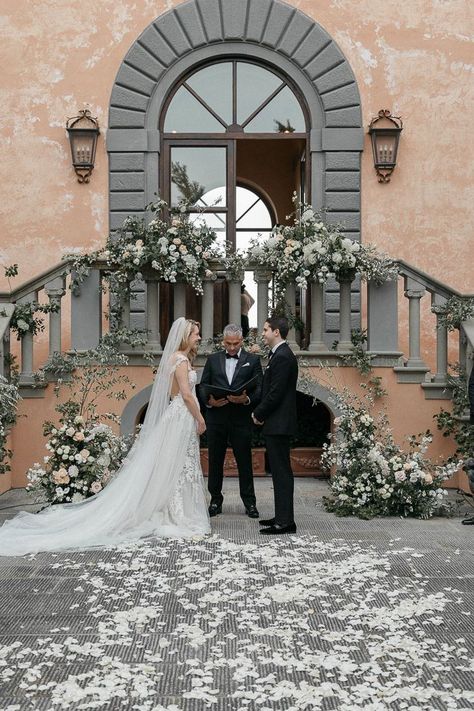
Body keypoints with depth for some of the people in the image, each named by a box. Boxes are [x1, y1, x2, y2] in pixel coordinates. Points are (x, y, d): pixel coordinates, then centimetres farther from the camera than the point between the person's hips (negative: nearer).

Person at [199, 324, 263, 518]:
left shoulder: (252, 360, 4)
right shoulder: (213, 359, 10)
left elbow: (259, 389, -1)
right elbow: (203, 387, 7)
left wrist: (247, 399, -20)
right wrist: (209, 401, -13)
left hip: (241, 419, -2)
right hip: (216, 417, 2)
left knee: (244, 461, 4)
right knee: (215, 461, 9)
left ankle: (249, 502, 14)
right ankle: (215, 500, 20)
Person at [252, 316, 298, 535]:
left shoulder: (282, 357, -17)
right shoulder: (280, 354, 16)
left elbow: (275, 393, -20)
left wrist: (258, 414, -8)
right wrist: (261, 413, 9)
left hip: (278, 424, -10)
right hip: (277, 423, 10)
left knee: (282, 471, -6)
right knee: (280, 471, 14)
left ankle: (285, 521, 0)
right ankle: (282, 517, 22)